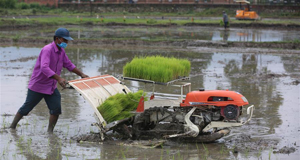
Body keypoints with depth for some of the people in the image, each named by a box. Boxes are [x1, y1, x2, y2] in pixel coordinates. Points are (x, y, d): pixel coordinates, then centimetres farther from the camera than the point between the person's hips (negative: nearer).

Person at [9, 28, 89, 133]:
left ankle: (50, 132, 2)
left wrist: (81, 74, 14)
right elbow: (44, 68, -38)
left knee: (56, 109, -6)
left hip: (51, 87, 7)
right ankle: (12, 127, 23)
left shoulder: (61, 51, 4)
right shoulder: (47, 50, -24)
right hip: (37, 86, -7)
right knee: (26, 108, 6)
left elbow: (69, 65, 19)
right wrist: (58, 78, -47)